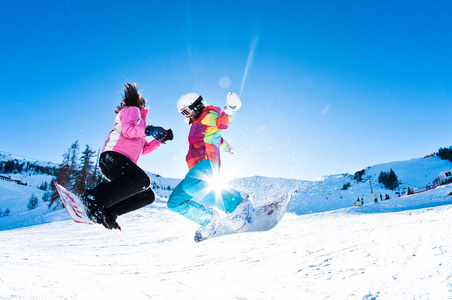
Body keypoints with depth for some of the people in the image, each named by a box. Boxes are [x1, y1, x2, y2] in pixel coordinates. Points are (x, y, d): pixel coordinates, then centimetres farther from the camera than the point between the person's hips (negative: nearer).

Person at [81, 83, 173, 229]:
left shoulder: (139, 120, 36)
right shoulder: (132, 110, 11)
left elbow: (143, 149, 29)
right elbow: (127, 129, -11)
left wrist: (160, 139, 21)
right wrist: (148, 130, -22)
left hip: (122, 163, 9)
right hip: (112, 157, -9)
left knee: (147, 196, -1)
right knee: (142, 180, -36)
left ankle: (108, 213, -6)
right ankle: (93, 198, -30)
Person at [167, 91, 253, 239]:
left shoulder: (207, 116, 8)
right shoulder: (197, 125, 32)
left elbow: (221, 122, -15)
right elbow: (217, 138, 48)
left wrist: (229, 111, -35)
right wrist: (226, 147, 64)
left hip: (207, 161, -9)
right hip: (197, 168, 9)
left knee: (190, 185, -39)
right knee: (174, 202, 5)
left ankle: (239, 206, -34)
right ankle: (208, 219, 2)